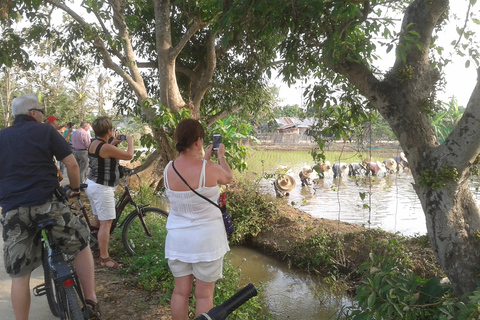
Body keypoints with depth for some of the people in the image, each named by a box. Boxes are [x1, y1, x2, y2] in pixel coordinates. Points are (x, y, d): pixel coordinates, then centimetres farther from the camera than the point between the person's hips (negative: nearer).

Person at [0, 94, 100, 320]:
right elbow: (71, 164, -1)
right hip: (46, 205, -3)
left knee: (19, 274, 12)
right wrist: (75, 188, 15)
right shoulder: (45, 131, 5)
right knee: (81, 243, 17)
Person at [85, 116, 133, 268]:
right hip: (102, 188, -10)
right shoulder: (106, 147, -22)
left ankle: (98, 246, 33)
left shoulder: (94, 143, 6)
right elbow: (129, 155, -15)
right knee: (106, 224, -5)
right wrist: (130, 141, 3)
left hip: (92, 184, 10)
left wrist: (113, 143, 23)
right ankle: (104, 259, 0)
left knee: (98, 221, 21)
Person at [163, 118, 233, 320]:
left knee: (180, 291, 17)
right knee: (204, 294, 10)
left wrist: (205, 158, 26)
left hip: (177, 238, 4)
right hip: (206, 238, -4)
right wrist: (221, 156, 22)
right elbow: (228, 177, 6)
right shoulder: (210, 168, -18)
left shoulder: (168, 169, -5)